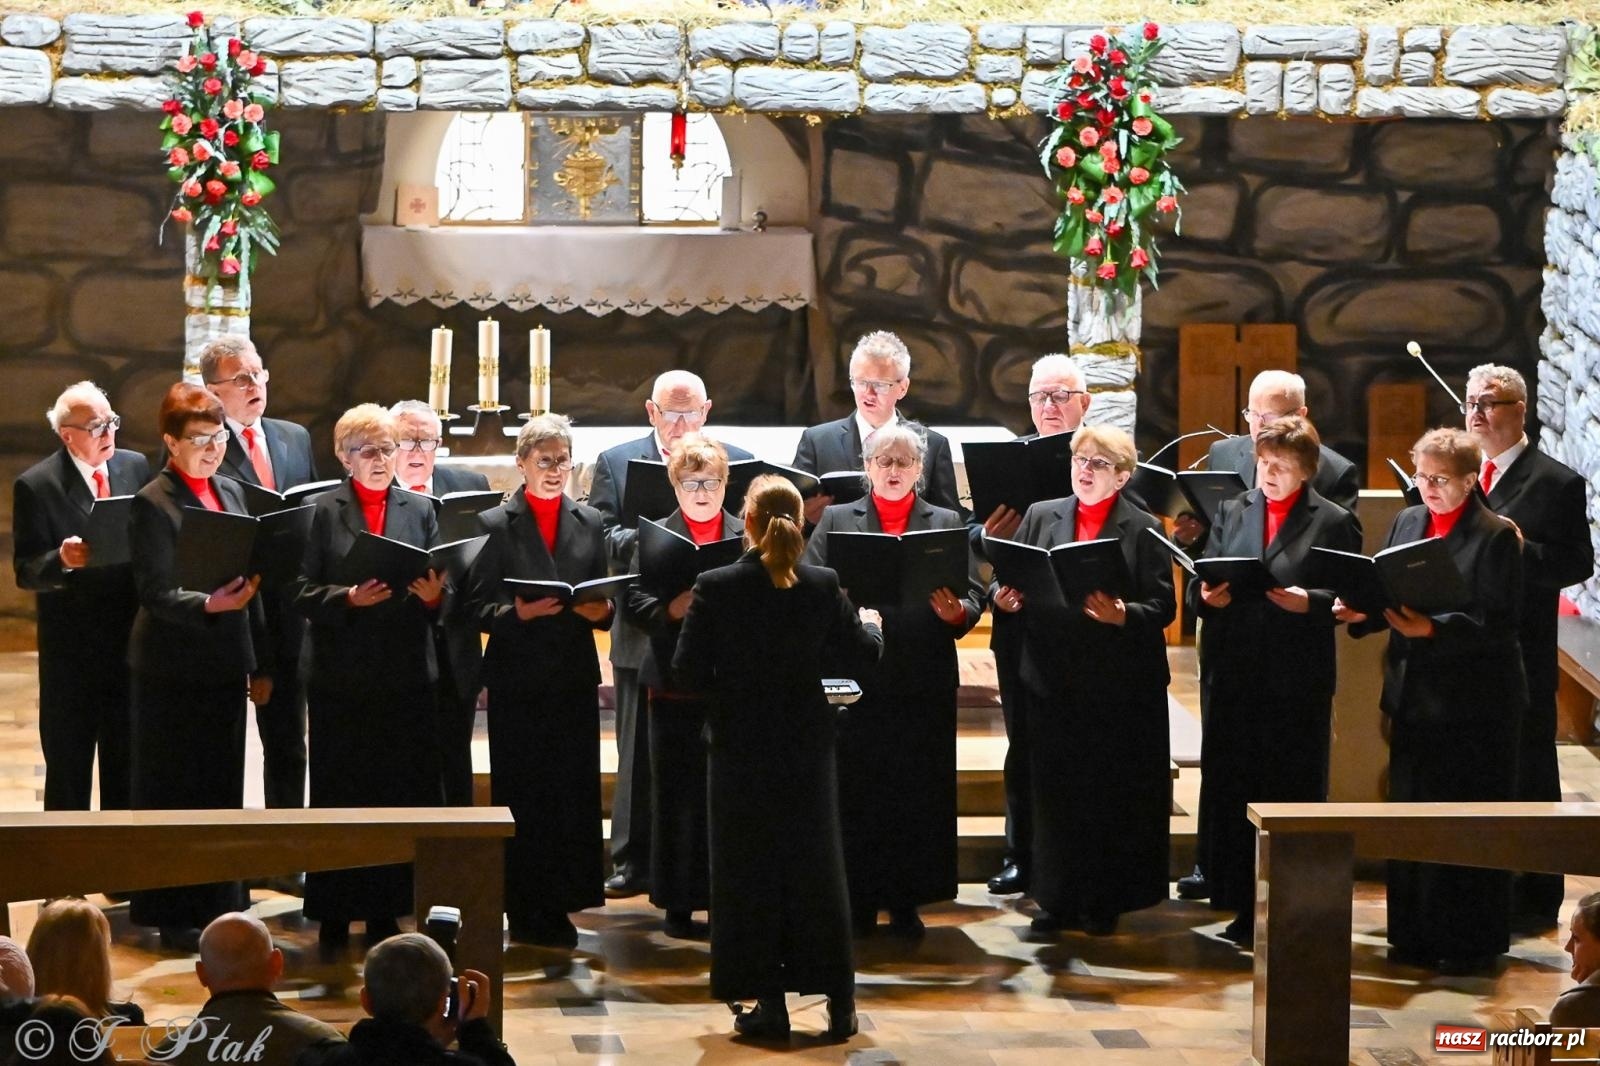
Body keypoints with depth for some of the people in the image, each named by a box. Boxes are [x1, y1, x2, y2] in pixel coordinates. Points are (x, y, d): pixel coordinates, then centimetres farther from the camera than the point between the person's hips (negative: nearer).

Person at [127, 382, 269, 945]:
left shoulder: (230, 492, 10)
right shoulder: (153, 504, -11)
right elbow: (156, 592, -17)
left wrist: (260, 664, 12)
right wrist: (209, 605, -34)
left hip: (226, 664, 7)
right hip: (173, 669, -7)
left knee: (223, 788, 12)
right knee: (173, 792, 1)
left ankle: (218, 904, 21)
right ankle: (174, 915, 8)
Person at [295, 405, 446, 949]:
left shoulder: (420, 511, 10)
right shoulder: (323, 512, 3)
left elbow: (441, 597, 8)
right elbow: (304, 593, -2)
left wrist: (434, 595, -14)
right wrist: (349, 597, -19)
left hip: (406, 676, 2)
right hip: (341, 675, -2)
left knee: (400, 796, 2)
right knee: (338, 797, 2)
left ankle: (385, 912, 9)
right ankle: (334, 914, 9)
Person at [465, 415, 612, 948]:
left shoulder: (590, 524, 12)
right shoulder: (496, 525, 1)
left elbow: (603, 601, 14)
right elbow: (477, 607, -2)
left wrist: (600, 611, -9)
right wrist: (517, 613, -20)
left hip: (575, 678, 3)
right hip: (518, 679, -3)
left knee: (575, 793, 1)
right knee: (520, 797, -1)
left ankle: (560, 905, 10)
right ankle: (525, 912, 5)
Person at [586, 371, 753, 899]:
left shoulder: (739, 463, 8)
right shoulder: (616, 463, 7)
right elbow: (599, 536, -2)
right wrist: (643, 539, -19)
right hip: (644, 633, 0)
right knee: (639, 754, 5)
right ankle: (633, 862, 10)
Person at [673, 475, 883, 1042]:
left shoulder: (715, 588, -13)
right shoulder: (822, 586, -7)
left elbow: (687, 671, -13)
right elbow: (861, 655, 2)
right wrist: (870, 625, 24)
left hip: (741, 745, -2)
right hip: (806, 741, 2)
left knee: (750, 872, 7)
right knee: (816, 868, 12)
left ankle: (769, 1004, 7)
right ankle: (839, 1003, 14)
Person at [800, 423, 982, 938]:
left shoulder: (947, 523, 12)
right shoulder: (836, 520, 10)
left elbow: (974, 597, 5)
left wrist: (956, 612, -16)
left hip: (924, 683, 1)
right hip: (856, 678, -1)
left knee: (918, 794, 2)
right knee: (856, 793, 0)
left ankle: (907, 903, 11)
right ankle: (858, 901, 9)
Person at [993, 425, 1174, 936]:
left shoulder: (1143, 529, 0)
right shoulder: (1041, 517, 10)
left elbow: (1163, 606, -5)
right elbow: (1014, 584, 11)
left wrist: (1122, 615, -23)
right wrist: (1005, 599, -11)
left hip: (1119, 685, -3)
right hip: (1053, 678, 3)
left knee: (1111, 795, 2)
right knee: (1056, 792, 6)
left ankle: (1105, 902, 12)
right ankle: (1057, 899, 16)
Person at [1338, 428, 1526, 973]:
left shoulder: (1496, 536, -10)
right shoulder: (1407, 523, 10)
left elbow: (1496, 622, -16)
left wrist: (1433, 629, -27)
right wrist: (1362, 611, -9)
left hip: (1474, 703, -6)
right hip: (1414, 696, 6)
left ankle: (1471, 942, 9)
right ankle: (1416, 933, 21)